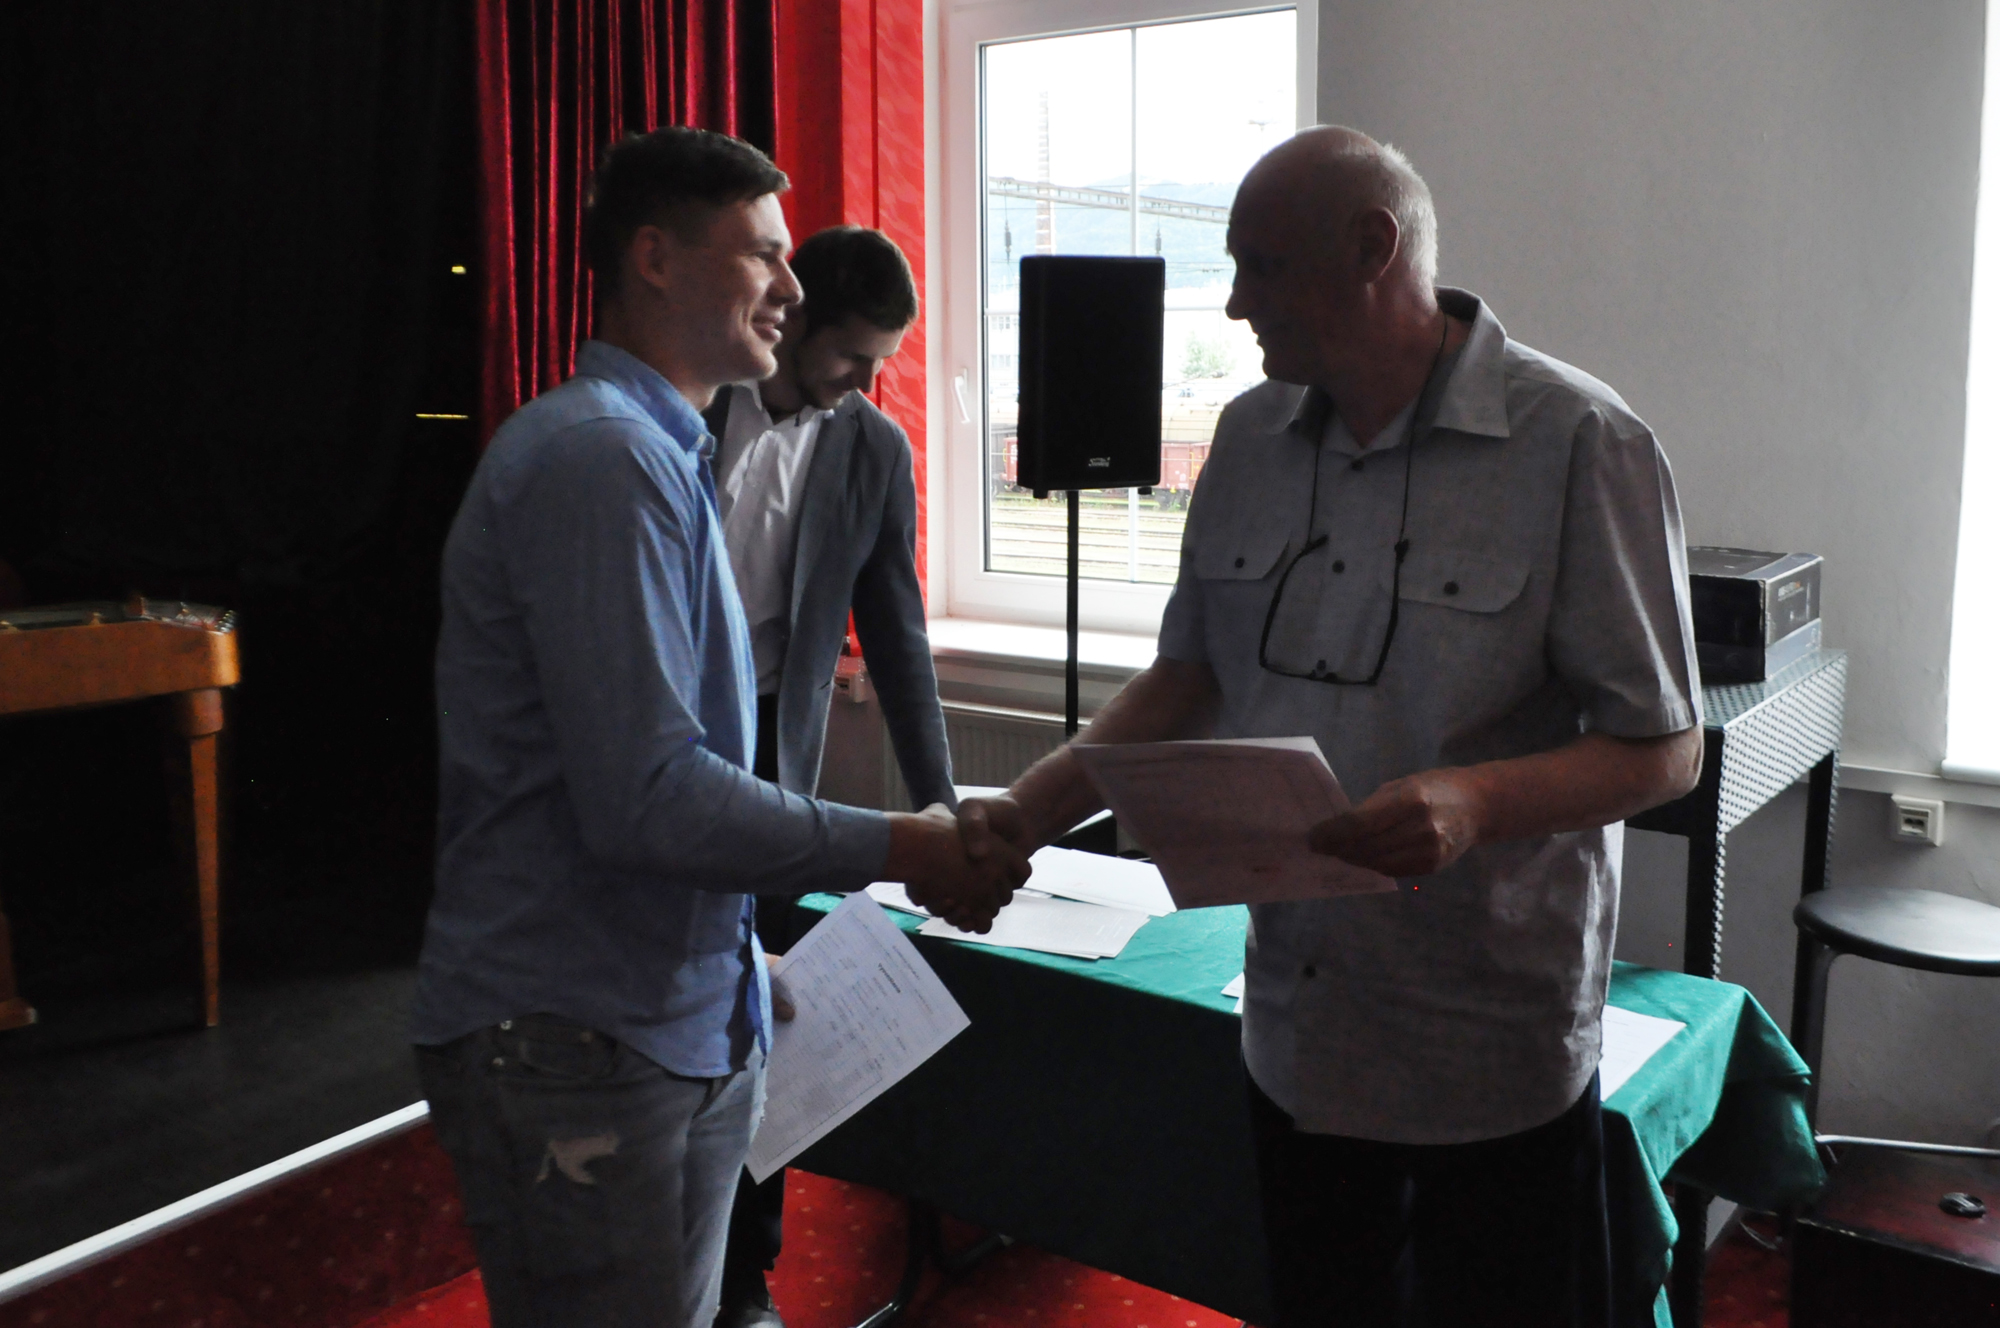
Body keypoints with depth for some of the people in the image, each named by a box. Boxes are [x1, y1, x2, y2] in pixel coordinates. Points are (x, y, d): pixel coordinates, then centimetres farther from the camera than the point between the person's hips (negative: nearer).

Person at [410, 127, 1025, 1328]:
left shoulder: (660, 454, 14)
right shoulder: (599, 458, -18)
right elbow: (644, 798, -23)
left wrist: (739, 963, 15)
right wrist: (896, 851, -17)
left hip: (688, 1017, 9)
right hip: (577, 1040, -9)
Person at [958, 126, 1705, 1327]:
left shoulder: (1579, 444, -13)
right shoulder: (1252, 435, 5)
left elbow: (1664, 750, -11)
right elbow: (1194, 677, 11)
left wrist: (1476, 801, -29)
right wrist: (1035, 809, -1)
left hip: (1494, 1058, -5)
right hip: (1295, 1035, 5)